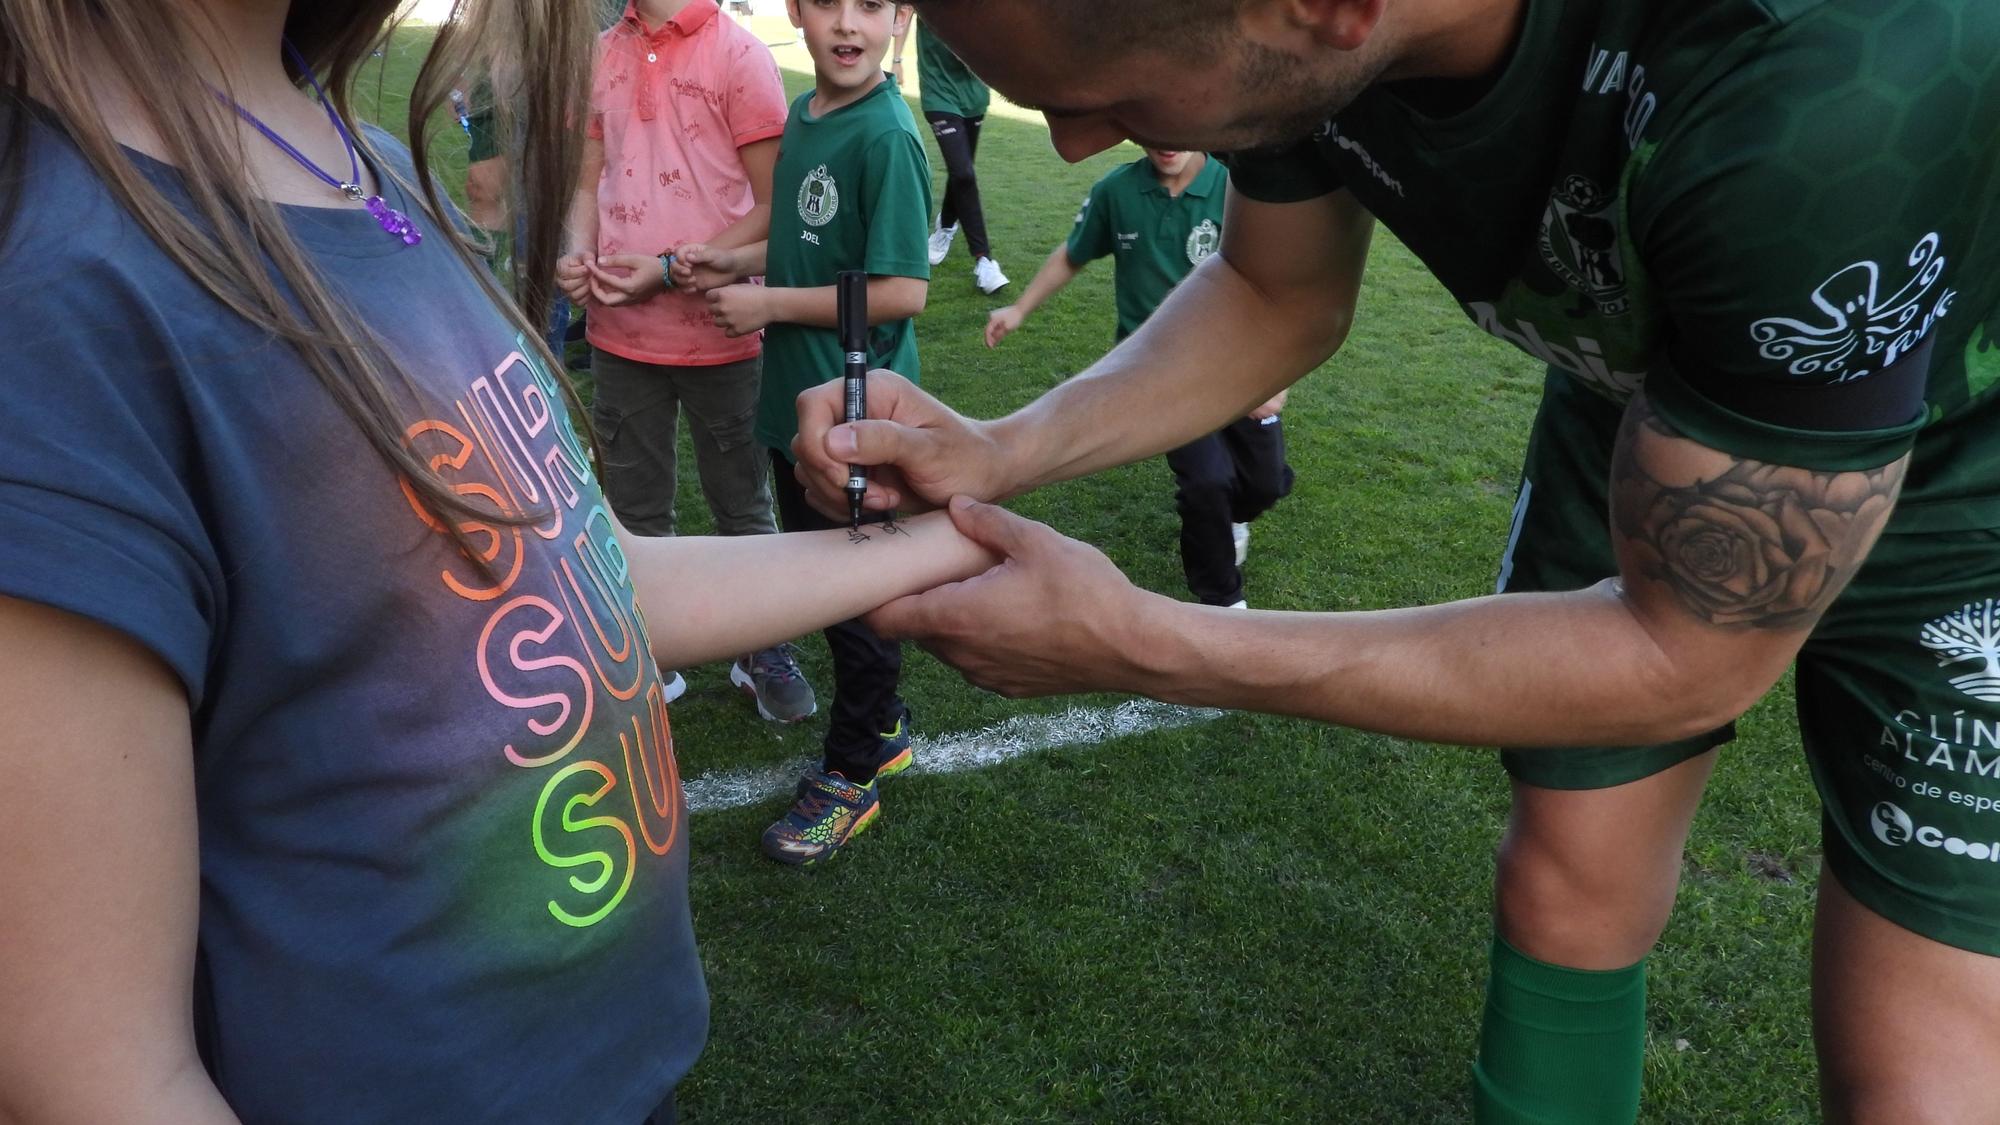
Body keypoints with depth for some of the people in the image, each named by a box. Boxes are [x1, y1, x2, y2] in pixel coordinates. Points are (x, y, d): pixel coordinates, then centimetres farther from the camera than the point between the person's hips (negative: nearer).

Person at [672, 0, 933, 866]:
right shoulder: (803, 115, 6)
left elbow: (903, 289, -24)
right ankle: (883, 730, 40)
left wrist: (769, 301, -17)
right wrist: (737, 260, 1)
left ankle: (852, 775, 25)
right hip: (797, 401, 9)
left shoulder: (886, 137, -19)